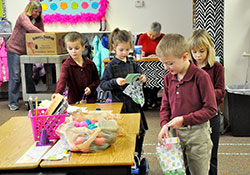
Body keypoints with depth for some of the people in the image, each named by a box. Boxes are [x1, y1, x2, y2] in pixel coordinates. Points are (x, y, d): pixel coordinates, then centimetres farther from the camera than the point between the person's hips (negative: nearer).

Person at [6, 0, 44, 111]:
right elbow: (31, 29, -27)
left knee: (29, 76, 8)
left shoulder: (38, 21, 7)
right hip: (14, 49, -6)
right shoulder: (23, 17, -12)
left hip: (27, 52, 6)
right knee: (14, 76, -4)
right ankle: (13, 102, 2)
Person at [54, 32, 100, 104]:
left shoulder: (90, 64, 2)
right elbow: (62, 80, -26)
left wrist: (91, 87, -7)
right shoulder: (66, 65, -9)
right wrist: (58, 93, -44)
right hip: (74, 102, -3)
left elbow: (97, 79, 13)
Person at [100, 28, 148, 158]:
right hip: (120, 105, -5)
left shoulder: (132, 63, 7)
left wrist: (143, 79, -4)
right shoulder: (111, 66, -7)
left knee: (139, 132, 12)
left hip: (134, 103, 5)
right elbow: (103, 85, -9)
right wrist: (115, 82, -25)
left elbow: (138, 77, 18)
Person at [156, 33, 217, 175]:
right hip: (174, 131, 5)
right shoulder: (169, 78, 3)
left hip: (197, 133, -5)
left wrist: (183, 119, -18)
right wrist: (165, 125, -6)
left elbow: (210, 109, -15)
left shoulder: (201, 77, -16)